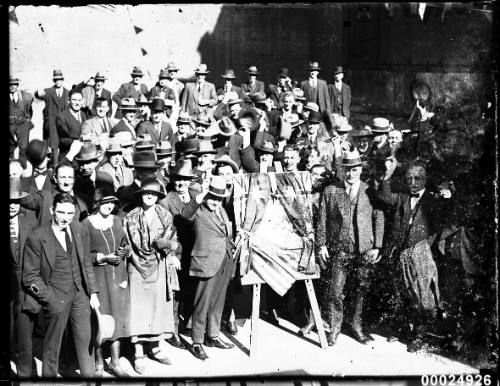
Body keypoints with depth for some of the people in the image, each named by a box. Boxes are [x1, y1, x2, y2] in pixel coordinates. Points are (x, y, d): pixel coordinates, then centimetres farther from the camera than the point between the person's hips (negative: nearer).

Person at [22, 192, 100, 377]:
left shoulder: (77, 229, 3)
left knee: (85, 342, 13)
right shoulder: (37, 238, -13)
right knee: (52, 347, 4)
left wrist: (93, 292, 8)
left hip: (80, 293, 5)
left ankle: (88, 374, 29)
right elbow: (30, 277, -8)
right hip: (56, 296, -4)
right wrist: (50, 297, -15)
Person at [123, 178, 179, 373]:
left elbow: (172, 240, 5)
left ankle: (155, 347, 21)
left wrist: (171, 254, -15)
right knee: (139, 308, -1)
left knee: (159, 306, 8)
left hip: (160, 268, 2)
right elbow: (128, 244, -4)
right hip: (138, 268, -2)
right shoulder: (131, 217, 0)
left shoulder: (165, 216, 6)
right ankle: (138, 353, 5)